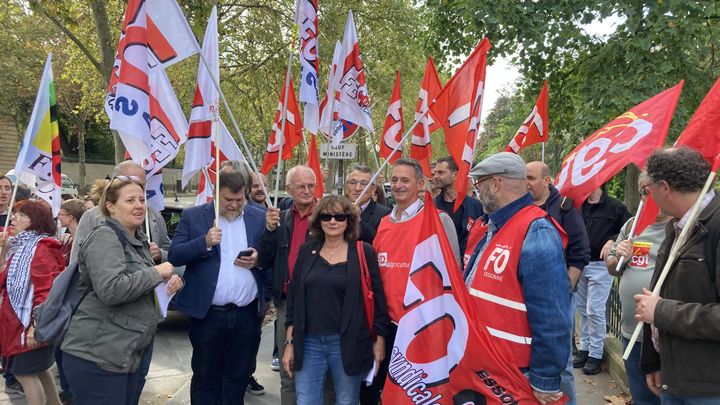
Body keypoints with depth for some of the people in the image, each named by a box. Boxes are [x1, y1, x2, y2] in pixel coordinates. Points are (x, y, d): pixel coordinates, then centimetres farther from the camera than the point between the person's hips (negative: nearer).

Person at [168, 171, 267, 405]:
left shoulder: (259, 217, 6)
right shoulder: (193, 216, 0)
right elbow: (174, 256, -6)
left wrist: (258, 259, -12)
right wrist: (205, 242, -20)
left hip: (247, 314, 2)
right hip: (208, 314, -2)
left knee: (239, 378, 15)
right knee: (205, 378, 11)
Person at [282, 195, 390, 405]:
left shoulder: (364, 252, -3)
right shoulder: (307, 251, 6)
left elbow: (377, 298, -1)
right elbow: (293, 299, 8)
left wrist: (379, 341, -2)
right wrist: (289, 343, 5)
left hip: (348, 345, -2)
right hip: (308, 343, 3)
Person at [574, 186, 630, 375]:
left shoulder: (615, 207, -6)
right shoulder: (579, 206, 8)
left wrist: (613, 240, -19)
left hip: (600, 266, -5)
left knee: (594, 310, -2)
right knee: (582, 309, 13)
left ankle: (596, 353, 11)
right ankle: (584, 347, 26)